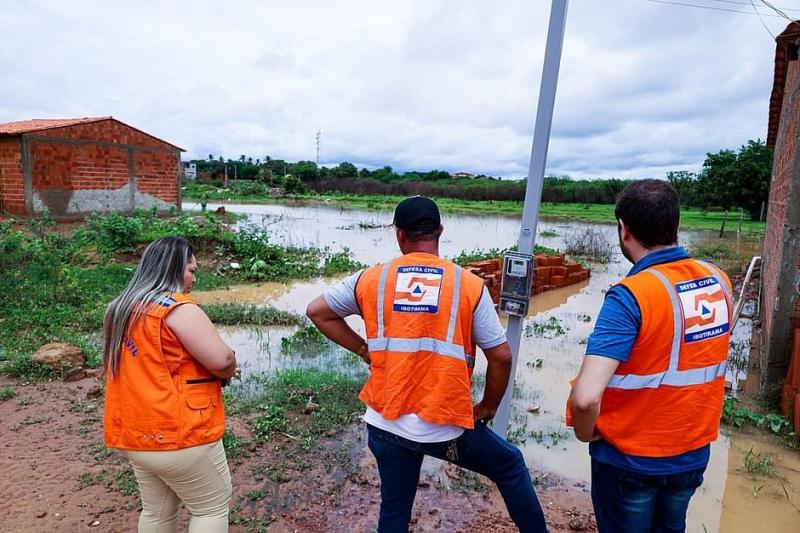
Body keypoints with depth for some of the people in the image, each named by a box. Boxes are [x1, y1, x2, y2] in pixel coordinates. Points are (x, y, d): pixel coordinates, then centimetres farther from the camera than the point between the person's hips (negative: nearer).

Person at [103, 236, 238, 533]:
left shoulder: (122, 309, 8)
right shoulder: (178, 308, -19)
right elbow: (222, 360, -23)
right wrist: (227, 372, -2)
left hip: (135, 434, 8)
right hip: (179, 435, -8)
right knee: (213, 507, 10)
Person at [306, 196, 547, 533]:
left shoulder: (371, 279, -1)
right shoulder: (469, 285, -7)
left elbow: (317, 312, 9)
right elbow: (501, 356, -6)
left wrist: (363, 349, 10)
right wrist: (488, 407, 10)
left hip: (385, 423, 3)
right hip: (445, 426, -2)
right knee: (510, 466, 24)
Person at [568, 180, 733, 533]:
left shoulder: (630, 296, -28)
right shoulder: (718, 280, -7)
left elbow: (585, 397, -35)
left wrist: (586, 434, -15)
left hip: (631, 459, -6)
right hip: (694, 453, 6)